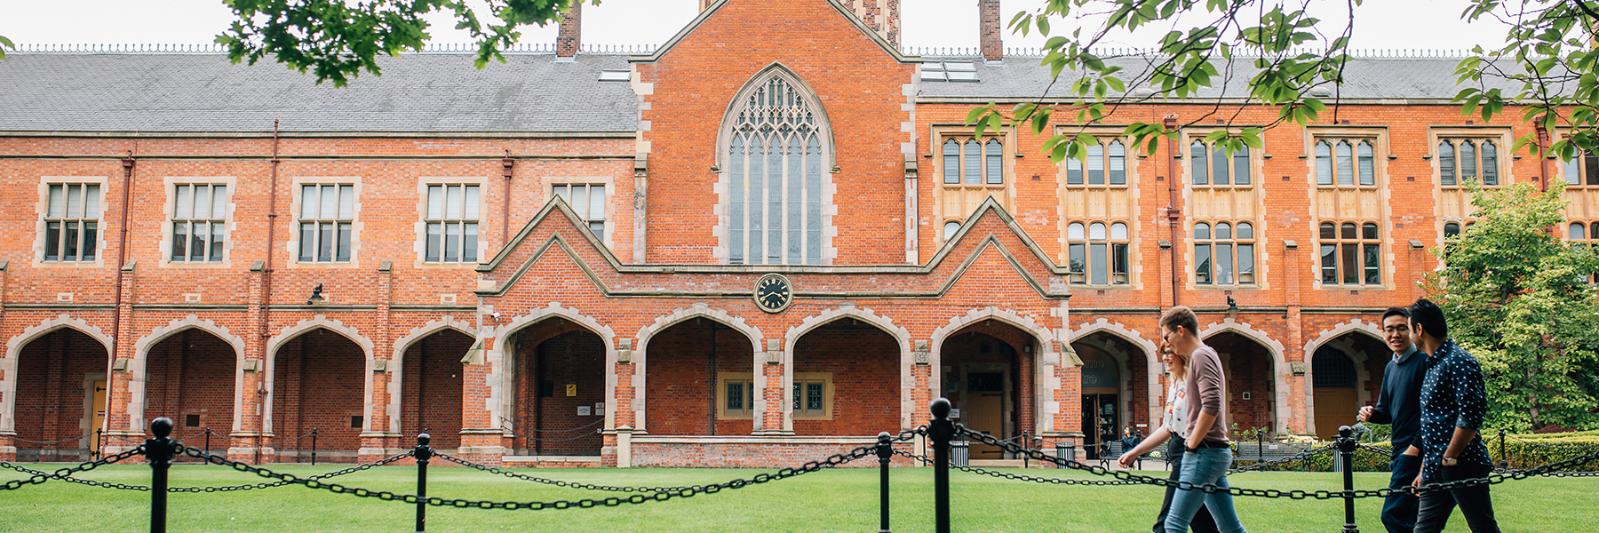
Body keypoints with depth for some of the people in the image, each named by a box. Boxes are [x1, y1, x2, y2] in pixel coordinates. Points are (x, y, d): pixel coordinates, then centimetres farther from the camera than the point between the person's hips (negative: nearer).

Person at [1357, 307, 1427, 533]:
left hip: (1415, 451, -9)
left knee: (1393, 514, -13)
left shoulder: (1424, 362, -10)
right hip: (1400, 451, 9)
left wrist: (1416, 446, -18)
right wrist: (1370, 414, 0)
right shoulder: (1391, 367, 16)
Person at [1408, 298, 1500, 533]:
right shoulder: (1433, 365, 18)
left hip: (1463, 466, -9)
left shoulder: (1459, 362, -11)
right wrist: (1425, 470, 20)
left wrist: (1448, 459, -16)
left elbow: (1471, 416, -20)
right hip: (1436, 470, 9)